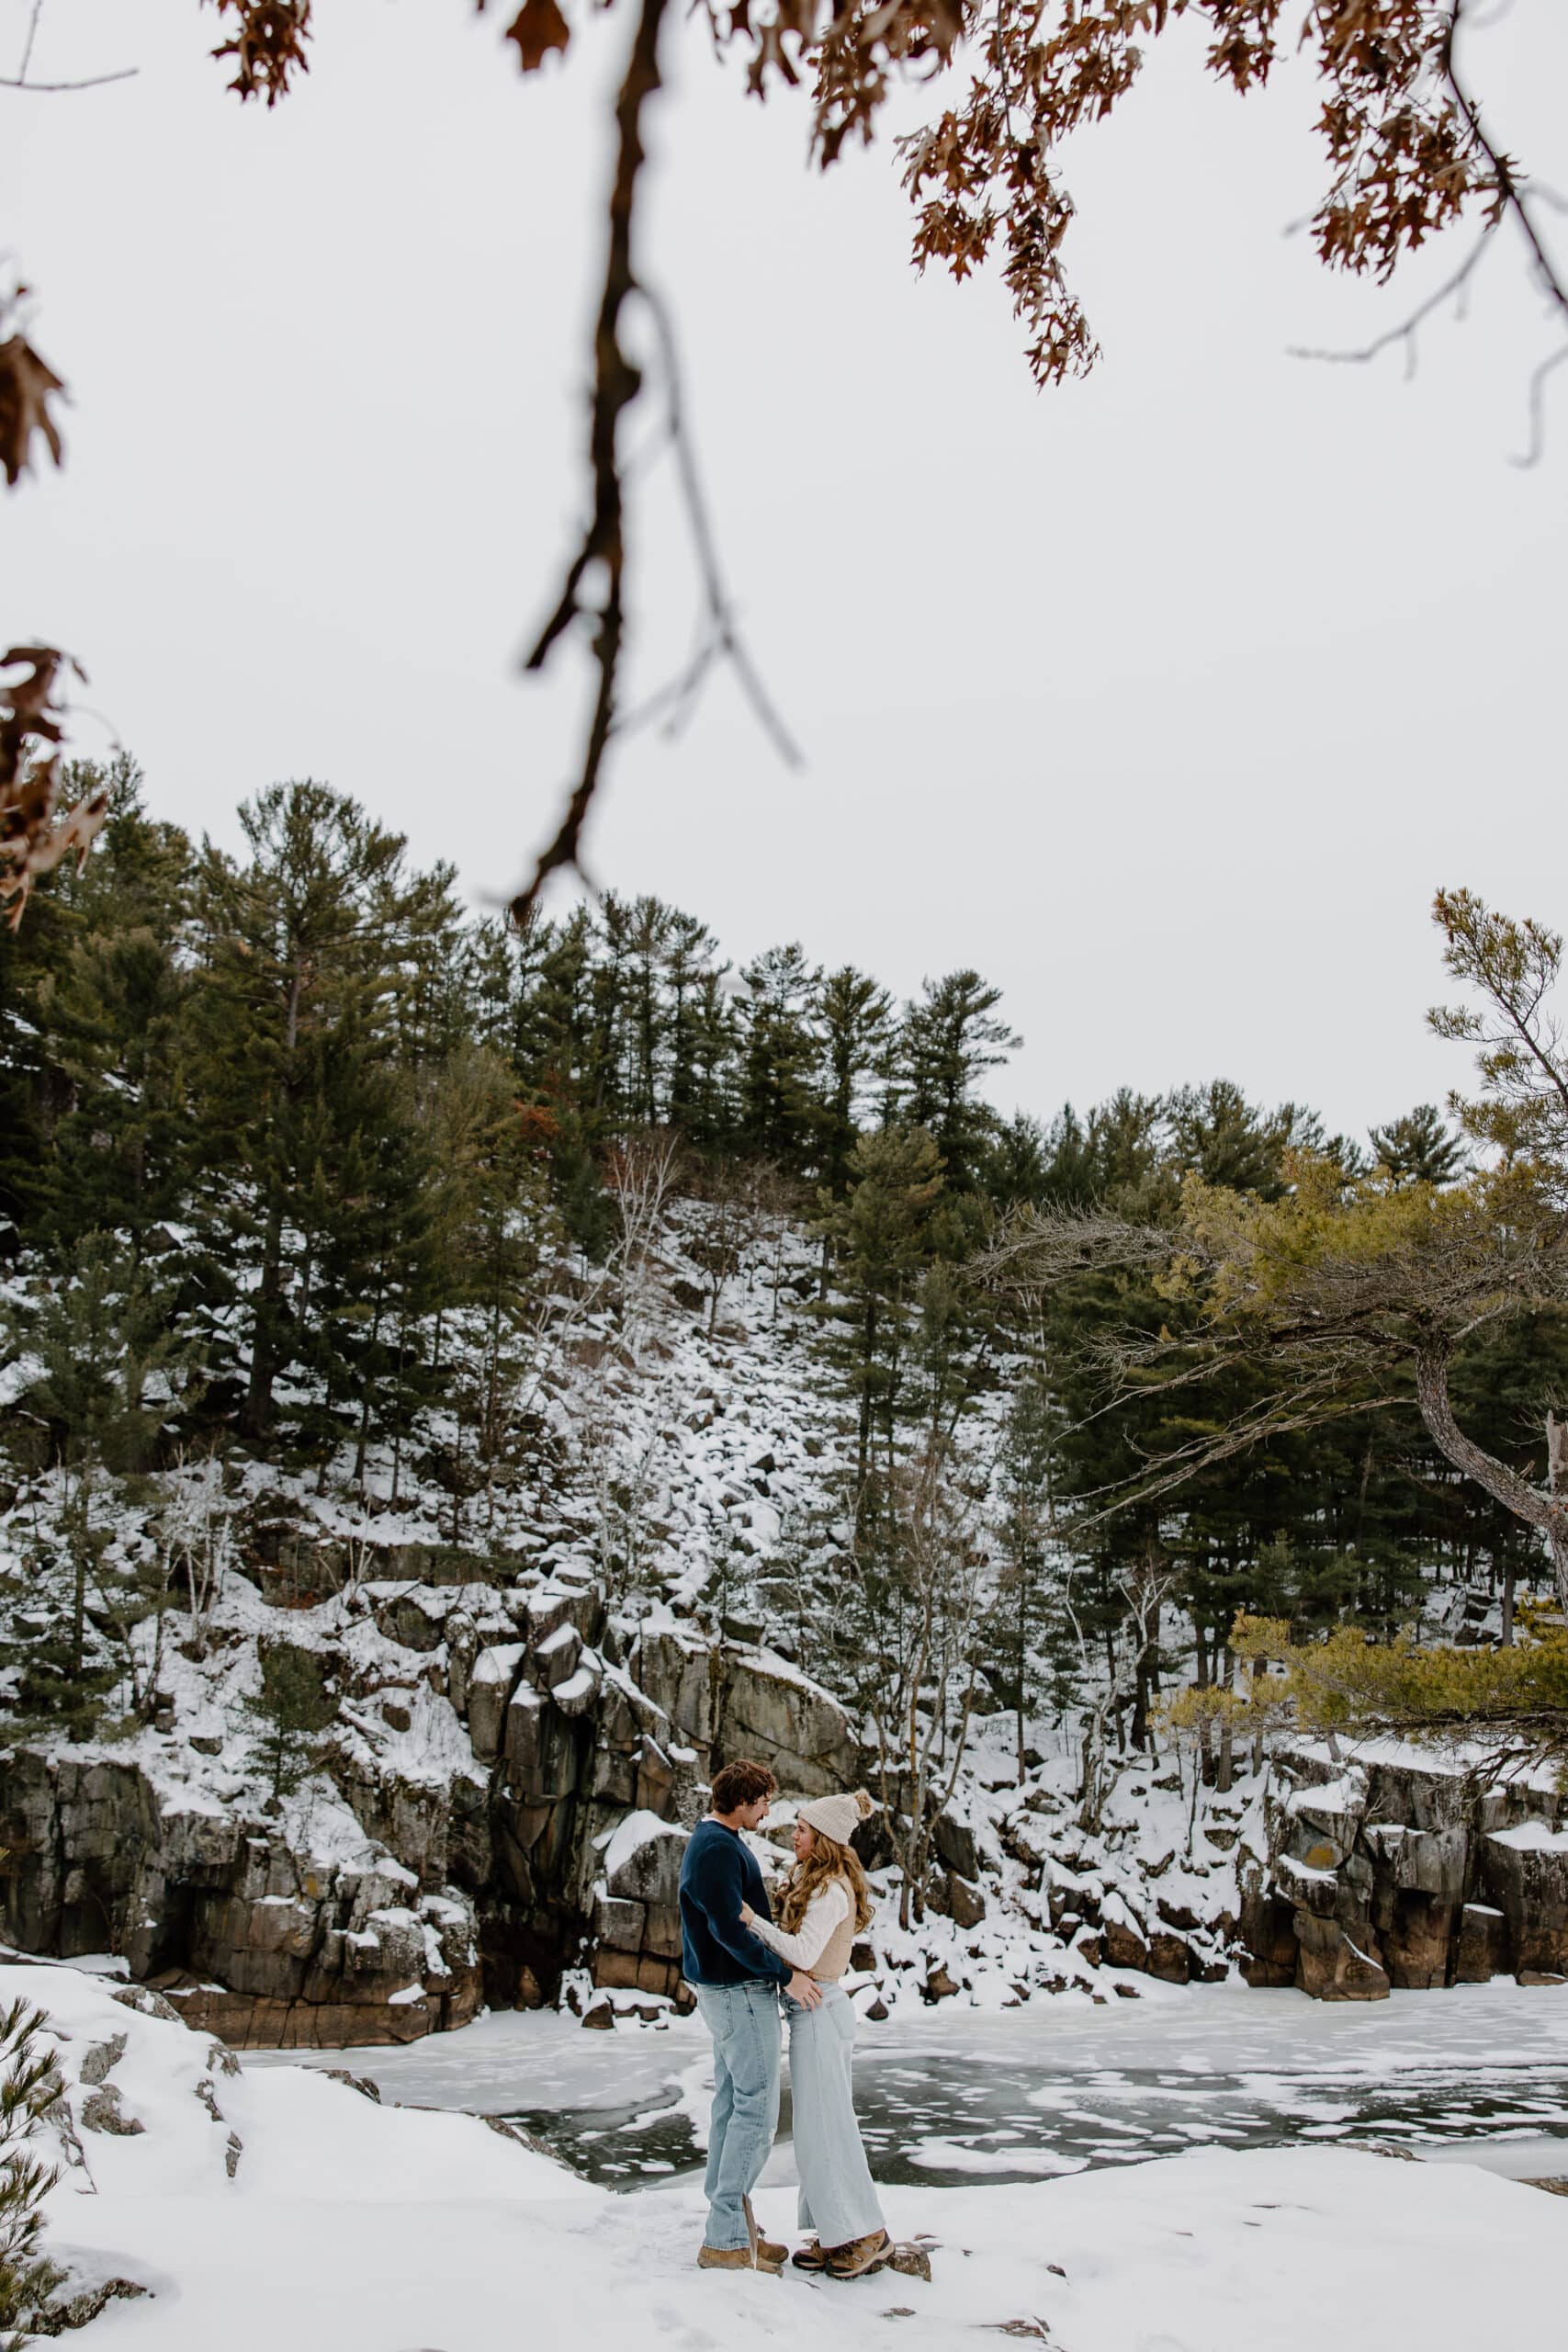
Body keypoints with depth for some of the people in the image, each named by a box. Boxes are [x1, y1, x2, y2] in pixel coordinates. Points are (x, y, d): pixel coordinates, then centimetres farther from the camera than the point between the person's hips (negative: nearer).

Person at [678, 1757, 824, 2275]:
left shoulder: (713, 1840, 13)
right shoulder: (718, 1849, -21)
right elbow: (729, 1927, -25)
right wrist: (785, 1974, -20)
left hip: (723, 1989, 10)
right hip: (739, 1992, -10)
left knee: (732, 2105, 14)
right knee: (757, 2111, -6)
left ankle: (732, 2225, 21)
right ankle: (725, 2241, -2)